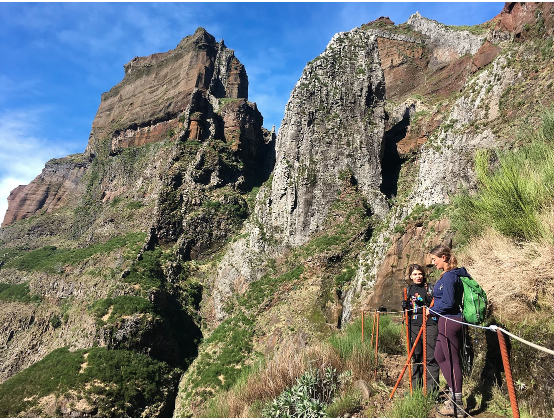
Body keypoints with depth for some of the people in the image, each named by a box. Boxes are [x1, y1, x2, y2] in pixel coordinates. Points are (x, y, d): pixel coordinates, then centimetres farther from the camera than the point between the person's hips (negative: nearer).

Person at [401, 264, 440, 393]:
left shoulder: (430, 288, 0)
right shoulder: (409, 290, 13)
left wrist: (426, 305, -18)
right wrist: (405, 307, 0)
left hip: (430, 325, -4)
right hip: (414, 326, 4)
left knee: (431, 357, -4)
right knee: (416, 357, 11)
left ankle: (432, 388, 5)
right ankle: (415, 386, 22)